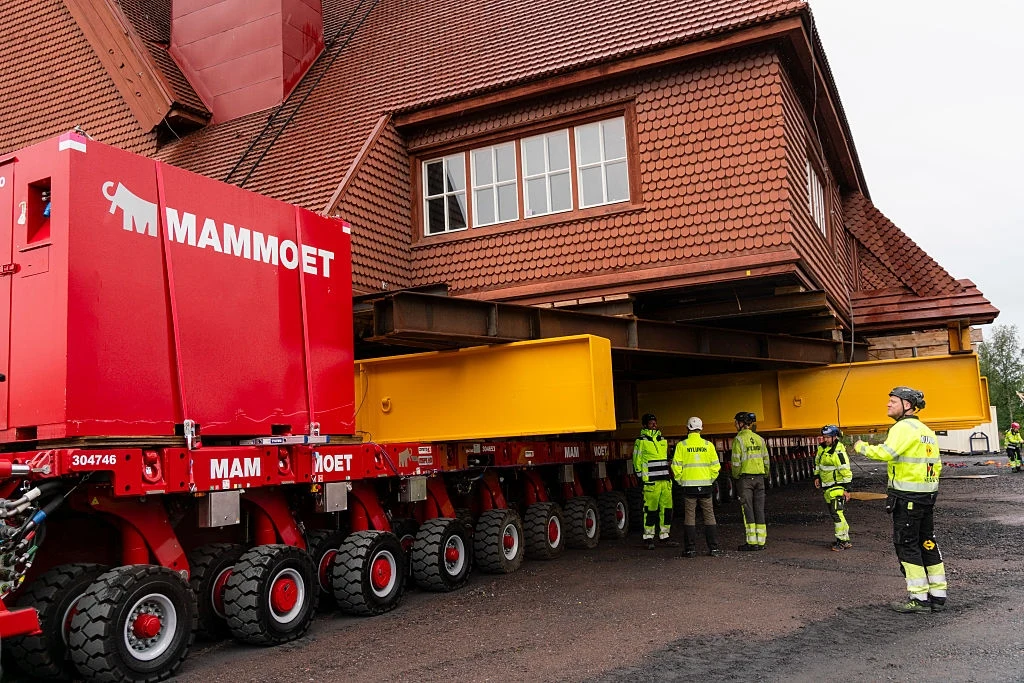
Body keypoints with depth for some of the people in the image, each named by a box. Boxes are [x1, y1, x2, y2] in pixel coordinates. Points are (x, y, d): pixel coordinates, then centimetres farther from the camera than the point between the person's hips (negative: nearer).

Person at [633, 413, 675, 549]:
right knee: (650, 509, -5)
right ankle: (649, 538, 4)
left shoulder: (662, 440, 16)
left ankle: (664, 536, 17)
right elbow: (637, 461, -2)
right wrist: (641, 477, -5)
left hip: (665, 481, 6)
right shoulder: (641, 442, -3)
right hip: (651, 482, -6)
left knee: (667, 508, 6)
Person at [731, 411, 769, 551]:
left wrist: (735, 477, 1)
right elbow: (766, 460, 10)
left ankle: (752, 542, -3)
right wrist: (764, 475, 17)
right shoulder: (759, 439, 9)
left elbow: (736, 462, -12)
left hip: (745, 478, -5)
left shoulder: (739, 439, -9)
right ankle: (761, 541, 8)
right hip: (759, 477, 5)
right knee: (759, 509, 7)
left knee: (748, 509, -2)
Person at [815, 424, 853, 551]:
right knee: (833, 512, 15)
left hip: (837, 487, -9)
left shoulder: (838, 452, -20)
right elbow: (817, 462, 24)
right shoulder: (822, 448, 7)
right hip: (827, 487, 9)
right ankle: (845, 534, 27)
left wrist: (847, 489, -19)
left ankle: (843, 541, -5)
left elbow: (846, 471, -20)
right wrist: (817, 477, 18)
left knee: (836, 513, -11)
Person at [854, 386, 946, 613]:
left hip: (906, 496, -9)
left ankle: (919, 599, 2)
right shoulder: (926, 431, 17)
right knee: (927, 543, 14)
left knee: (907, 545, -2)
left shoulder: (904, 427, -13)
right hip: (928, 496, 9)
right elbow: (937, 465, 19)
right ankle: (938, 596, 19)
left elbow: (886, 452, -29)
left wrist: (861, 447, -14)